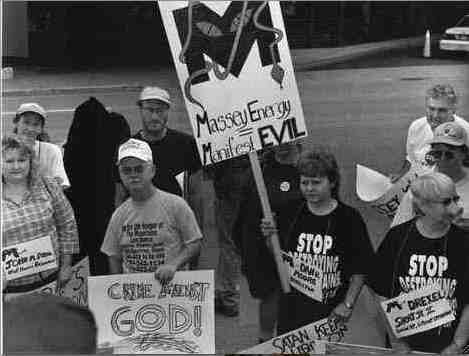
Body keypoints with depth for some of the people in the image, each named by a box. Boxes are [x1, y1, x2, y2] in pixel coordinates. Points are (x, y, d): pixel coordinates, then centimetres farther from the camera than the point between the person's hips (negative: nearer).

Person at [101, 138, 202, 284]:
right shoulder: (119, 214, 10)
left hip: (170, 284, -3)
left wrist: (172, 264, -13)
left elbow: (194, 244, 1)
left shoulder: (175, 204, -1)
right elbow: (114, 257, 15)